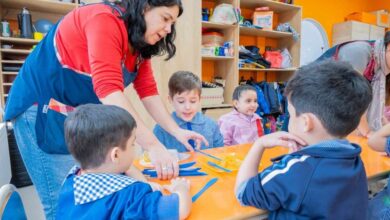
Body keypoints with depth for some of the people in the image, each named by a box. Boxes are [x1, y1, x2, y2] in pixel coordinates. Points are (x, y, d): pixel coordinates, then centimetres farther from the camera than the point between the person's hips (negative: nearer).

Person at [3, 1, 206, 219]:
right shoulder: (105, 19, -23)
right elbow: (108, 88, -34)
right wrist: (153, 146, -37)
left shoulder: (140, 44, 4)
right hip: (44, 110, -8)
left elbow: (148, 91, 1)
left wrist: (177, 131, -8)